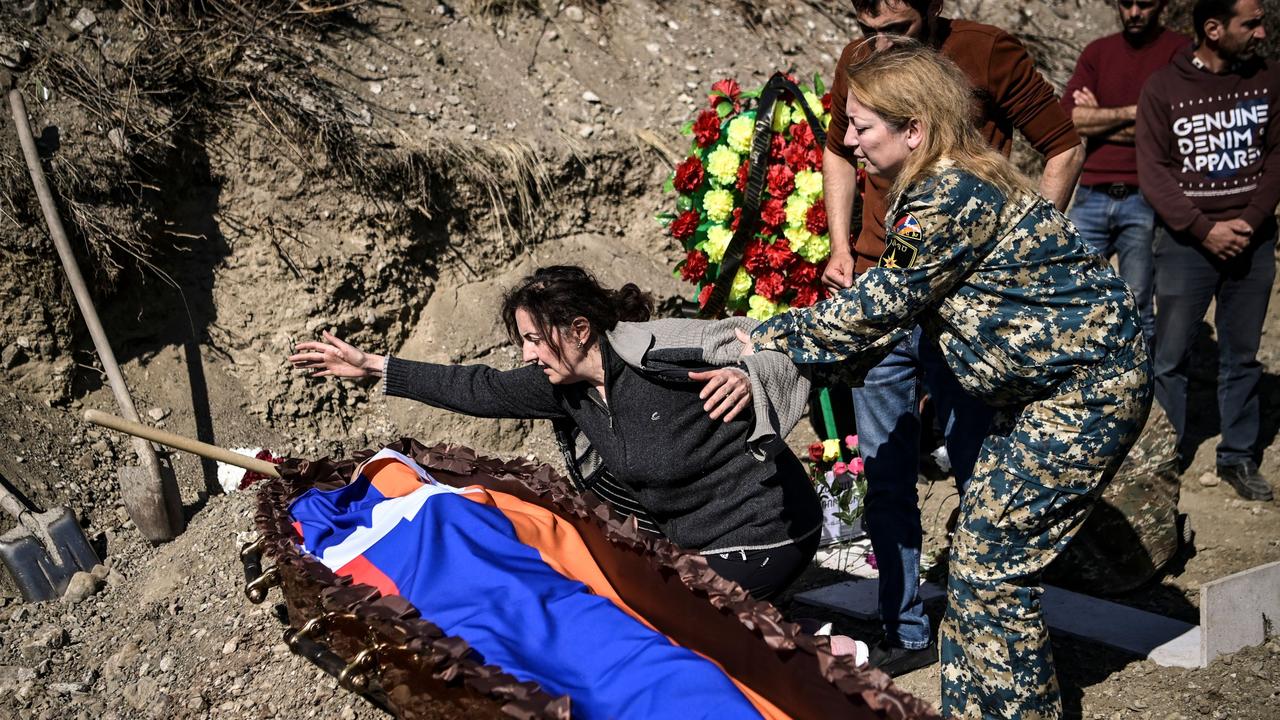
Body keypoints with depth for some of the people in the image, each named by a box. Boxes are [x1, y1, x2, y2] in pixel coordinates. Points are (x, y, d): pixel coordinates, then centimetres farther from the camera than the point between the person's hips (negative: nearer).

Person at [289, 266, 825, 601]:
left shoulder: (664, 355, -24)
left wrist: (748, 377, -41)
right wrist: (372, 366, 6)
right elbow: (481, 390, 4)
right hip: (693, 539, 8)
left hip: (762, 536, -8)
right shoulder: (566, 385, -2)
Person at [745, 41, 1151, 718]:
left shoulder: (951, 200, -25)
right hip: (1046, 383, 10)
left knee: (991, 561, -3)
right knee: (981, 547, 13)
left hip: (1086, 388, -10)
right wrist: (767, 366, -1)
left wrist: (765, 342, -8)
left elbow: (878, 307, -18)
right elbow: (893, 309, 4)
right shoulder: (944, 186, 6)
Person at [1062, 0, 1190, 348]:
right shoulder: (1097, 52, 12)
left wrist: (1099, 120, -2)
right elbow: (1069, 118, -2)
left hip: (1145, 201, -3)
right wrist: (1132, 113, -9)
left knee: (1139, 309, 3)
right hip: (1091, 197, 3)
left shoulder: (1179, 51, 2)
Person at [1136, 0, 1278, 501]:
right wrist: (1204, 230, -13)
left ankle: (1239, 458, 20)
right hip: (1186, 242, -2)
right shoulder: (1163, 88, -3)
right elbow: (1153, 171, -6)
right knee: (1170, 359, 2)